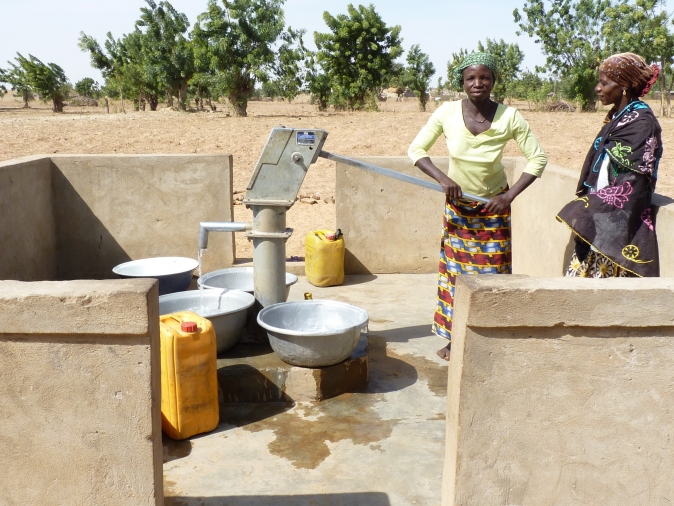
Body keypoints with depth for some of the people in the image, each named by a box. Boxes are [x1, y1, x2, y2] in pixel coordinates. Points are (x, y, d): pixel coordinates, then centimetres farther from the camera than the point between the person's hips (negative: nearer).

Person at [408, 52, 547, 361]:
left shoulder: (509, 117, -15)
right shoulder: (447, 113, -13)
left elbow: (537, 158, -9)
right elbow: (416, 150, -6)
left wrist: (510, 195, -18)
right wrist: (442, 178, -20)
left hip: (494, 206, -1)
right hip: (457, 204, 1)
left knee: (493, 273, 4)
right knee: (455, 269, 7)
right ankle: (453, 338, 21)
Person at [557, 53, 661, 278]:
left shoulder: (640, 123, -13)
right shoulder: (616, 117, 14)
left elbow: (630, 185, -18)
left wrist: (585, 215, -16)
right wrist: (584, 213, 7)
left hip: (618, 224, -8)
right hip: (598, 222, 9)